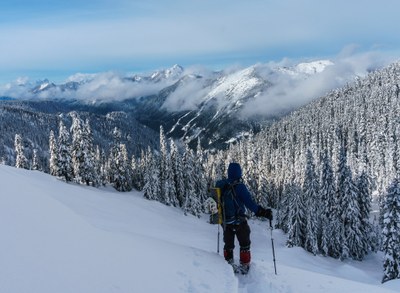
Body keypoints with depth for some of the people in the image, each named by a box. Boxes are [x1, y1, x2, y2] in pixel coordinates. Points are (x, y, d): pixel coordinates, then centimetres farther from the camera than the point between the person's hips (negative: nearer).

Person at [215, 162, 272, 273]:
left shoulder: (220, 185, -1)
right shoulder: (239, 186, -19)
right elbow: (249, 203, -23)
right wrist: (263, 212, -17)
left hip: (225, 221, 5)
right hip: (239, 221, -5)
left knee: (228, 245, 21)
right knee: (244, 244, 13)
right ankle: (244, 266, 16)